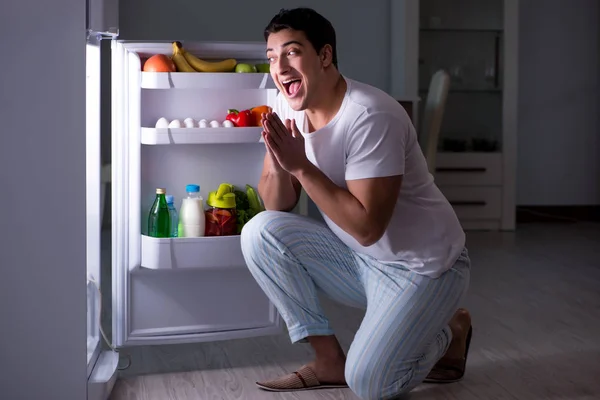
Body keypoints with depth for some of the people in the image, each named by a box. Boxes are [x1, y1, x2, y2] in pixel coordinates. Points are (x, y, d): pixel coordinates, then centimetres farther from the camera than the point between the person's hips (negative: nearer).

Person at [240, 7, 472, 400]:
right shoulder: (289, 107, -4)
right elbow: (277, 206, -3)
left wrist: (300, 165, -29)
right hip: (357, 258, 7)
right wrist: (278, 164, -25)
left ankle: (449, 332, 12)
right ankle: (330, 359, 0)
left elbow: (367, 227, -29)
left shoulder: (371, 116, -27)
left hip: (423, 265, -7)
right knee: (260, 232, -12)